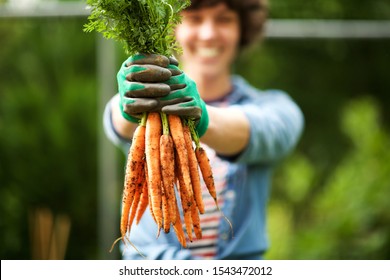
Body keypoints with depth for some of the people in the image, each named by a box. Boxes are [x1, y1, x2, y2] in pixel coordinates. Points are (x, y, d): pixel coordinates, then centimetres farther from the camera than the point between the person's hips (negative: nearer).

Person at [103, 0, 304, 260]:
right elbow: (118, 124, -16)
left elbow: (263, 133, -15)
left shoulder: (273, 108, 7)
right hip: (150, 271, 0)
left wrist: (202, 117, -35)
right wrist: (132, 107, -39)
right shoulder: (138, 95, 7)